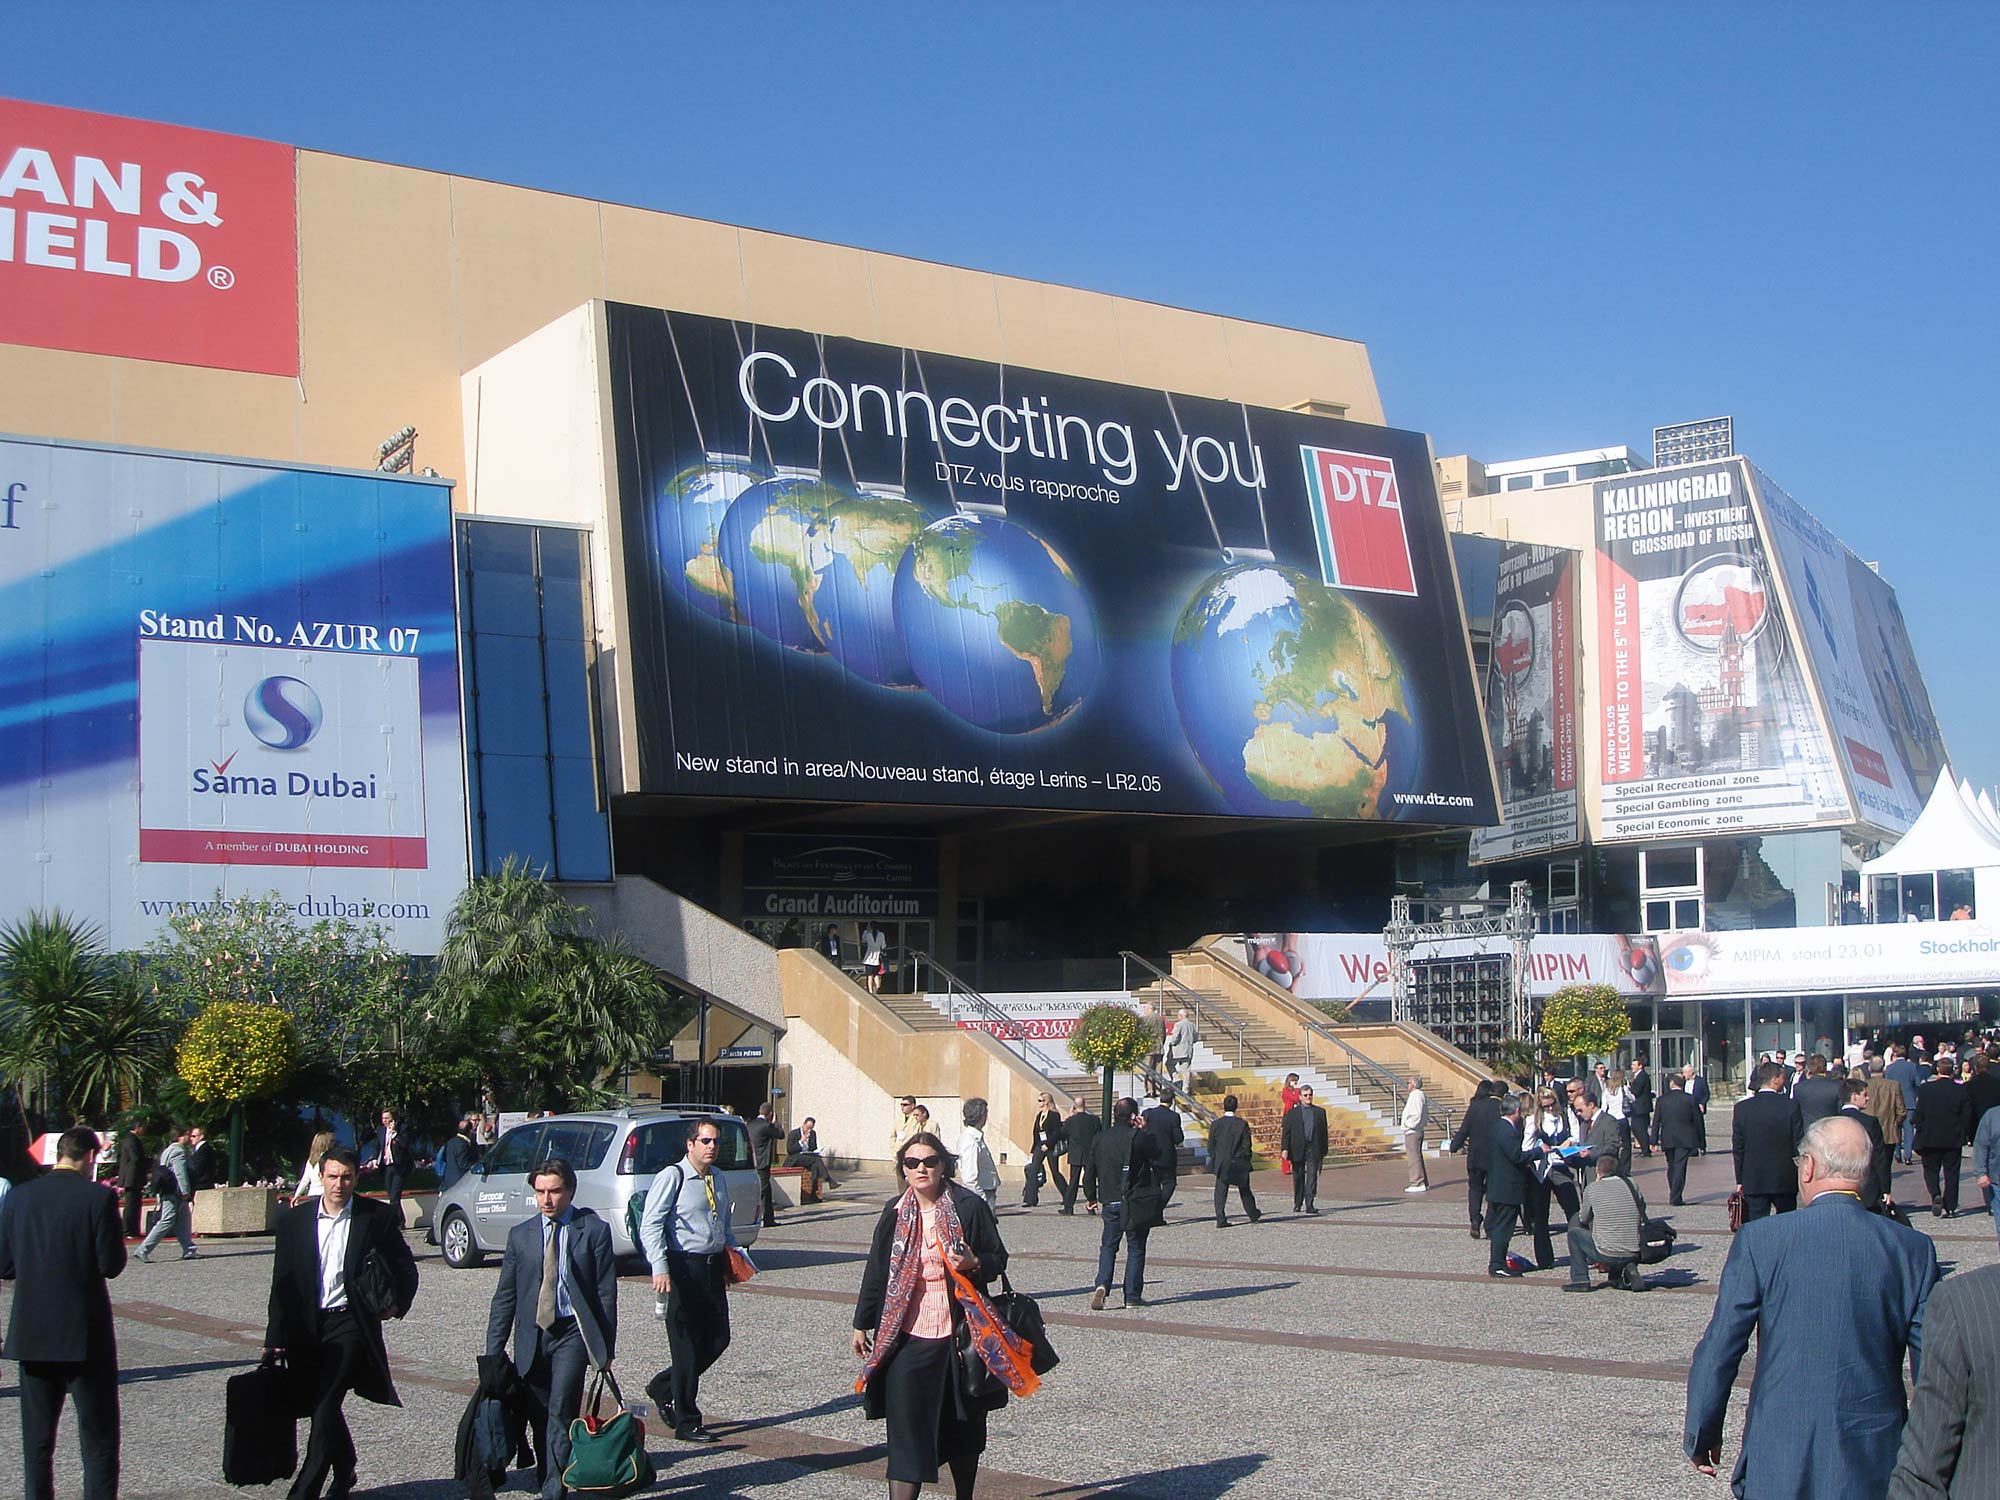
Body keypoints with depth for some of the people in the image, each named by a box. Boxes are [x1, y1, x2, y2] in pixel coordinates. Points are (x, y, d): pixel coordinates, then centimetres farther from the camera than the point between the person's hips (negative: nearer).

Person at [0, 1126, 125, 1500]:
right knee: (99, 1440, 4)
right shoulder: (99, 1197, -12)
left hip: (31, 1335, 4)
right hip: (86, 1334, -4)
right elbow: (111, 1265, -12)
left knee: (37, 1440, 14)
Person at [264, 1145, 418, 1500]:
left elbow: (405, 1270, 7)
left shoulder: (377, 1217, -3)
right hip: (307, 1327, 4)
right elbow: (283, 1285, 5)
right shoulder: (294, 1221, 4)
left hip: (350, 1324, -4)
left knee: (325, 1406, -12)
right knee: (322, 1408, 12)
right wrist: (276, 1337, 1)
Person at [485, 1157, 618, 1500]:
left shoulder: (594, 1230, 0)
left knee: (560, 1410, -14)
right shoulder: (520, 1234, 8)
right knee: (538, 1415, 7)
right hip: (531, 1336, 3)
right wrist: (493, 1352, 5)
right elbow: (504, 1297, 10)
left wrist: (606, 1347, -3)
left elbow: (606, 1293, 0)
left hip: (573, 1333, -3)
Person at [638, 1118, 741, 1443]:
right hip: (682, 1268, -8)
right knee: (687, 1345, -1)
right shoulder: (672, 1177, -8)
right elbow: (651, 1225, -14)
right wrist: (660, 1268, -23)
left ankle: (663, 1388, 31)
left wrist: (733, 1252, 14)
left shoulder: (718, 1179, 15)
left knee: (718, 1339, 10)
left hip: (713, 1267, 8)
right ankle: (687, 1423, 9)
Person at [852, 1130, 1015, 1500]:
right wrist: (862, 1324, 14)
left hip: (958, 1333, -1)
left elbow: (998, 1259, 3)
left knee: (962, 1427, 12)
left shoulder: (969, 1207, -5)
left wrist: (974, 1264, -19)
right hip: (906, 1336, 1)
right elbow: (876, 1271, 12)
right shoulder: (894, 1212, 4)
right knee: (906, 1429, -5)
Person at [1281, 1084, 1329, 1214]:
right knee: (1298, 1178, 9)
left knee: (1312, 1177, -9)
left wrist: (1324, 1150, 10)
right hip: (1297, 1149, 0)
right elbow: (1286, 1131, 1)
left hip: (1313, 1149, 0)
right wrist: (1284, 1149, -9)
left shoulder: (1320, 1112, 10)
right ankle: (1297, 1204, 21)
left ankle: (1309, 1205, -11)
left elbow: (1324, 1132, 12)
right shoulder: (1293, 1113, 5)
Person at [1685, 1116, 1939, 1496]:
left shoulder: (1759, 1240, -8)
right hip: (1874, 1463, 2)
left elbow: (1720, 1348, -5)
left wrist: (1701, 1434, 7)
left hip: (1779, 1456, -2)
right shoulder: (1914, 1249, -3)